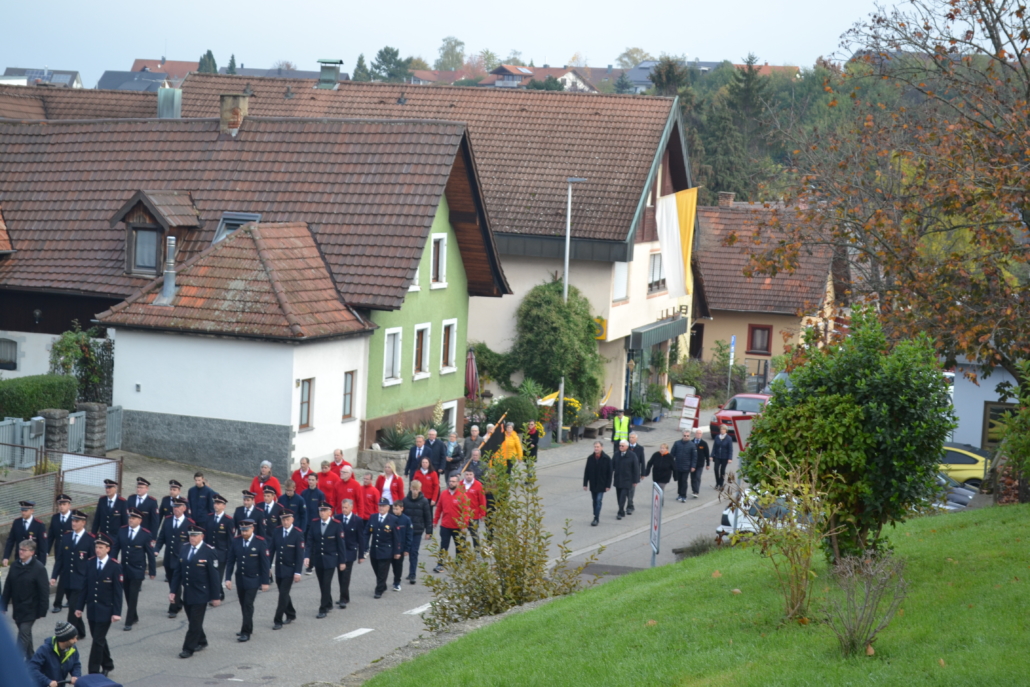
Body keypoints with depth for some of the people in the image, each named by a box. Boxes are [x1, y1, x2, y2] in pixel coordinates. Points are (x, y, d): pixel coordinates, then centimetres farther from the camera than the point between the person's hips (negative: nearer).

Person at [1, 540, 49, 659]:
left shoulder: (39, 568, -15)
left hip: (30, 610, -6)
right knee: (25, 634, 19)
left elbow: (44, 591, -14)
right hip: (17, 608, 6)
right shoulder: (15, 565, 2)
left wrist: (42, 611, -15)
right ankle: (30, 659, 33)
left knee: (23, 636, -9)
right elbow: (8, 587, 6)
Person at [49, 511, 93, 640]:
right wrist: (54, 576, 0)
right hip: (67, 579, 5)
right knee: (73, 607, 14)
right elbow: (59, 559, 7)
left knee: (74, 607, -11)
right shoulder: (65, 537, 6)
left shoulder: (90, 539, -8)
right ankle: (80, 632, 28)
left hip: (81, 581, -5)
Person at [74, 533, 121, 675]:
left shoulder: (115, 567, -10)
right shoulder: (89, 564, 3)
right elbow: (85, 587, 7)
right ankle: (107, 665, 32)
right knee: (99, 639, 14)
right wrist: (79, 606, 5)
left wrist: (116, 612, -13)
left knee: (98, 641, -6)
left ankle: (94, 672, -2)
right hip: (92, 609, 5)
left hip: (105, 610, -5)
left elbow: (117, 592, -10)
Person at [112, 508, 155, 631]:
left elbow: (150, 554, -6)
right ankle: (134, 617, 31)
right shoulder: (122, 531, 1)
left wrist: (152, 571, -5)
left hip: (137, 570, -4)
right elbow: (116, 548, 7)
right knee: (128, 595, 13)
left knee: (133, 596, -4)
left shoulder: (146, 534, -10)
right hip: (124, 569, 4)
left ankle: (129, 622, 1)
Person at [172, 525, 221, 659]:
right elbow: (177, 571, 7)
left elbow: (214, 576, -9)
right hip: (186, 593, 5)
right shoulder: (183, 549, 3)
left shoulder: (208, 552, -11)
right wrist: (173, 591, 4)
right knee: (194, 621, 16)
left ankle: (189, 648, 4)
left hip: (200, 594, -5)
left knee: (195, 622, -2)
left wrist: (215, 596, -9)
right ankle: (201, 641, 34)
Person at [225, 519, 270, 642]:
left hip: (253, 580, -4)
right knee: (243, 605, 12)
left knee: (248, 605, -9)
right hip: (240, 580, 4)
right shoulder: (236, 541, -1)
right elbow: (230, 561, 3)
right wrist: (228, 578, -3)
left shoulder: (260, 542, -11)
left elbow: (265, 563, -8)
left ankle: (246, 632, -4)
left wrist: (265, 582, -9)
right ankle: (248, 628, 26)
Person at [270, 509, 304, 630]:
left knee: (283, 594, -9)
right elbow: (272, 550, 7)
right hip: (278, 569, 5)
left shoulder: (298, 534, -12)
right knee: (283, 593, 15)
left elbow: (300, 554, -12)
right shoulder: (276, 532, 2)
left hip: (290, 570, -5)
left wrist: (298, 572, -16)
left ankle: (278, 621, -5)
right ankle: (291, 614, 34)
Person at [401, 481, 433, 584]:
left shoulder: (424, 501, -4)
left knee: (414, 552, 1)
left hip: (418, 530, -1)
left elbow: (428, 517, 0)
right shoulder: (405, 500, -2)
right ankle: (411, 574, 15)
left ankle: (412, 575, 5)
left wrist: (428, 532, -1)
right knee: (407, 551, 4)